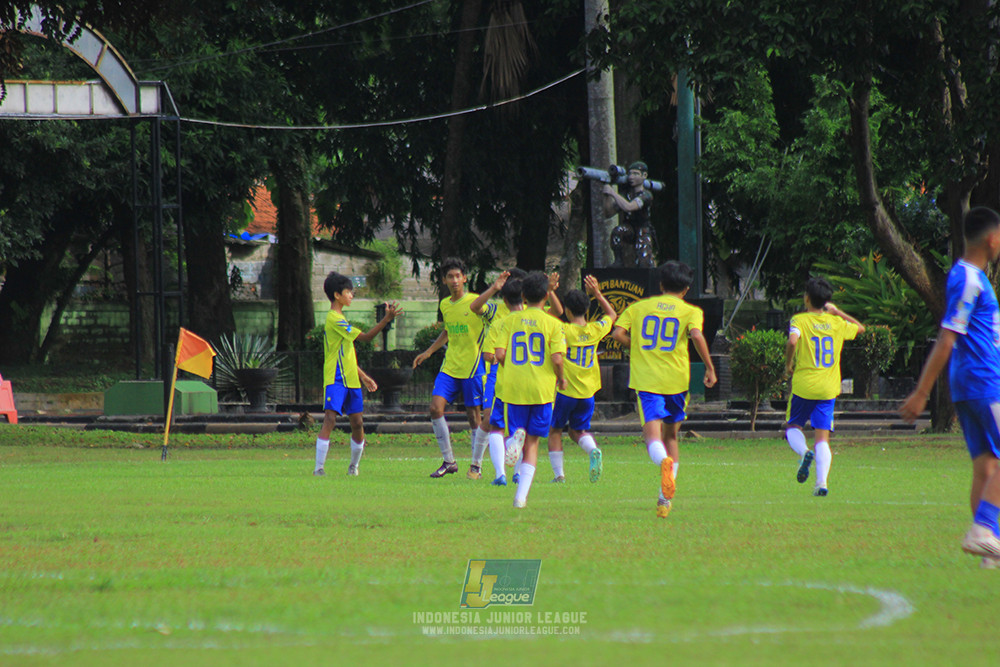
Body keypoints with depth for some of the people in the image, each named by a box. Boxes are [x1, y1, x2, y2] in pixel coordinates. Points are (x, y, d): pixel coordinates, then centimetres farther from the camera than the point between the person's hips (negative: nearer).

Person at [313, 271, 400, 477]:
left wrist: (363, 376, 26)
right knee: (330, 419, -17)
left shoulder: (340, 319, 19)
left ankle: (354, 466, 24)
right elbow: (365, 337, -18)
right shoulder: (334, 319, -13)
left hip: (350, 380, 9)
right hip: (335, 379, -9)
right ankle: (319, 468, -19)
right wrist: (387, 319, -21)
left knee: (357, 423, 9)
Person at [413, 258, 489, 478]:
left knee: (473, 415, -1)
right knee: (435, 407, -8)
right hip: (450, 366, 5)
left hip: (473, 367, -5)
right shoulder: (444, 305, 10)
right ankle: (448, 461, 1)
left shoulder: (475, 302, -9)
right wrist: (429, 352, 23)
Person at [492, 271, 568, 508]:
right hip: (542, 388, -1)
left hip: (513, 387, 1)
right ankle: (521, 495, -1)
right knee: (532, 443, 8)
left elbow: (499, 354, -4)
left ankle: (516, 437, -22)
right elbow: (557, 358, -10)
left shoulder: (510, 321, 4)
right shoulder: (552, 324, -2)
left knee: (520, 433, 17)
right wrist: (561, 378, 9)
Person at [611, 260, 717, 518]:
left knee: (652, 434, -11)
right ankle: (665, 497, 12)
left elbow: (618, 333, 1)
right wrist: (709, 368, -7)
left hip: (646, 379, -1)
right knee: (671, 435, 17)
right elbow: (697, 335, -14)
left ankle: (664, 461, -47)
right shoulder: (691, 311, 5)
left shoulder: (639, 307, 12)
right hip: (676, 379, 1)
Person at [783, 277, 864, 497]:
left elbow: (792, 341, -23)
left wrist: (788, 364, -7)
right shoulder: (837, 323, 7)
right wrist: (837, 312, 25)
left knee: (792, 427, 16)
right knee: (822, 438, 1)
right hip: (828, 388, 2)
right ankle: (821, 482, -15)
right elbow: (860, 328, 26)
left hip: (804, 386, -2)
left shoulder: (800, 320, -4)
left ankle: (804, 452, -16)